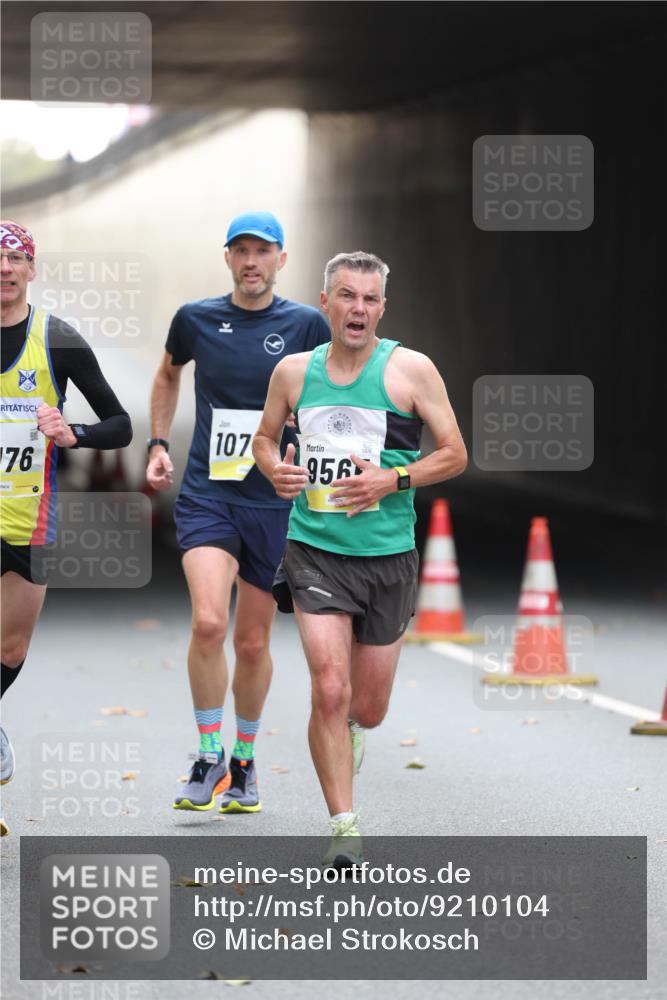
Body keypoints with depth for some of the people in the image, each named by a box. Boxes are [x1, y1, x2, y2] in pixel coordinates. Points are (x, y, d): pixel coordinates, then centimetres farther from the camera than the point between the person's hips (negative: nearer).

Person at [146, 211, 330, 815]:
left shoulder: (306, 324, -1)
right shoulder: (196, 320, 4)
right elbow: (168, 374, 25)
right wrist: (159, 443, 16)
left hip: (274, 503, 0)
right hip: (206, 495, 0)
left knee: (253, 643, 7)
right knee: (208, 622, -20)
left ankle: (244, 763, 28)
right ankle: (209, 759, -5)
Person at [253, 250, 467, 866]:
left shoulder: (410, 369, -3)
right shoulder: (294, 372, 4)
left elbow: (455, 454, -1)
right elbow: (265, 437, 20)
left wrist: (392, 481, -16)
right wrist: (275, 469, -3)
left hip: (387, 557, 0)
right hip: (315, 550, 0)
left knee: (368, 711, 9)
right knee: (330, 691, -16)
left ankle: (344, 733, 47)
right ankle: (345, 828, -6)